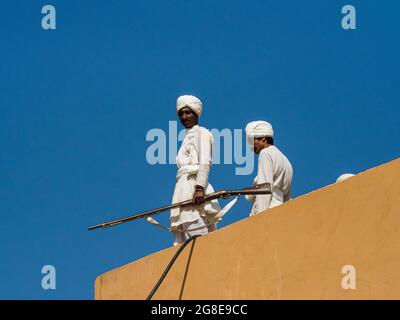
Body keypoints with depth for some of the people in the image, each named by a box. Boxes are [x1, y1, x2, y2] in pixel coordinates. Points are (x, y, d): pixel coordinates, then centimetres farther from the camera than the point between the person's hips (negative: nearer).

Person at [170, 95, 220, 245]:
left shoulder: (201, 132, 5)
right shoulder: (187, 137, 29)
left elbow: (205, 162, -9)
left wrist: (199, 188, -23)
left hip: (194, 185, -8)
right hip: (184, 187, 8)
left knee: (196, 235, -19)